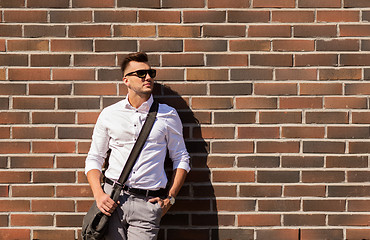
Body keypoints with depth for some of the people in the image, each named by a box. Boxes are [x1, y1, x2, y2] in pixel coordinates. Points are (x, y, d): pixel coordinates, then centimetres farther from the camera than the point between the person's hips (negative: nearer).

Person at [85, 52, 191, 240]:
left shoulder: (168, 115, 7)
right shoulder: (109, 115, 8)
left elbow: (181, 159, 12)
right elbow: (94, 158, 11)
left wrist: (170, 198, 3)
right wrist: (98, 194, -4)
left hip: (147, 203, -1)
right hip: (113, 199, 1)